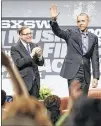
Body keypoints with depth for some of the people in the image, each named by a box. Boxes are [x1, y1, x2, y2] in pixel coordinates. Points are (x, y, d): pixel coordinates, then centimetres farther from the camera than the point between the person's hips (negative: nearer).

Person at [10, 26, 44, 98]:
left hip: (35, 82, 5)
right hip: (24, 82, -5)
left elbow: (41, 63, 10)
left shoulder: (35, 46, 12)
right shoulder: (15, 48, -4)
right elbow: (18, 63, -17)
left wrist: (39, 56, -12)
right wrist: (31, 55, -24)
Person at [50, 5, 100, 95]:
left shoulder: (93, 38, 10)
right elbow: (58, 32, -13)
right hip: (73, 71, -3)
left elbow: (95, 58, 8)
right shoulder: (71, 33, 4)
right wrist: (54, 19, -31)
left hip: (85, 73, 3)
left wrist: (96, 77, 3)